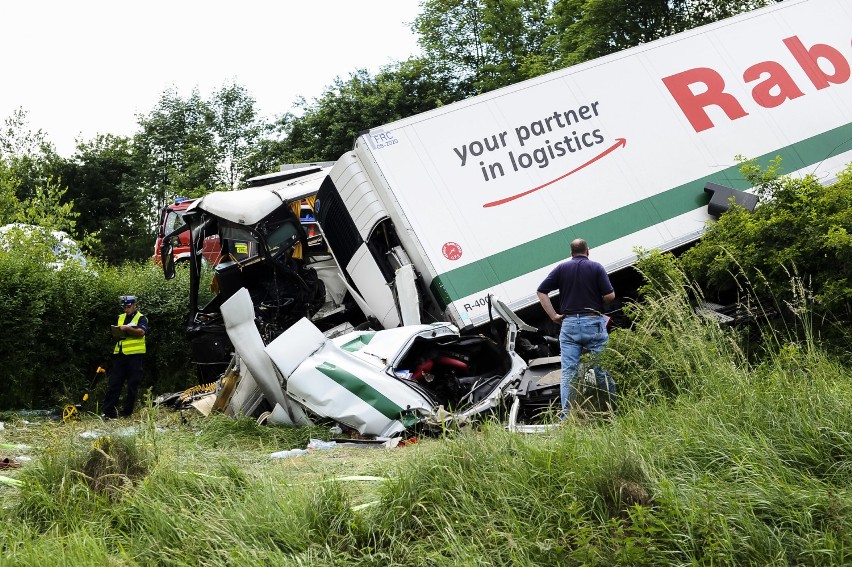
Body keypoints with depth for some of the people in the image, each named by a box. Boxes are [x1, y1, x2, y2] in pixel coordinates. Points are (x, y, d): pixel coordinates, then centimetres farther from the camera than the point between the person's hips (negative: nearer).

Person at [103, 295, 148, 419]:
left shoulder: (141, 318, 3)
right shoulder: (121, 317, 20)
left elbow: (141, 332, -14)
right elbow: (115, 334, 20)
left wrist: (128, 328, -27)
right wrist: (117, 332, -3)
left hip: (134, 354, -5)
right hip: (120, 354, 5)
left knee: (133, 385, 0)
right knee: (114, 383, 0)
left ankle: (127, 412, 7)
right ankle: (109, 412, -1)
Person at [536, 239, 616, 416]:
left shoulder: (562, 268, 8)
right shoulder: (596, 267, 2)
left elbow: (541, 291, 4)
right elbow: (610, 295, -6)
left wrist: (554, 316, 4)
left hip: (569, 323, 2)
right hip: (594, 323, -1)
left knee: (568, 371, 0)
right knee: (602, 368, 5)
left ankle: (567, 413, -4)